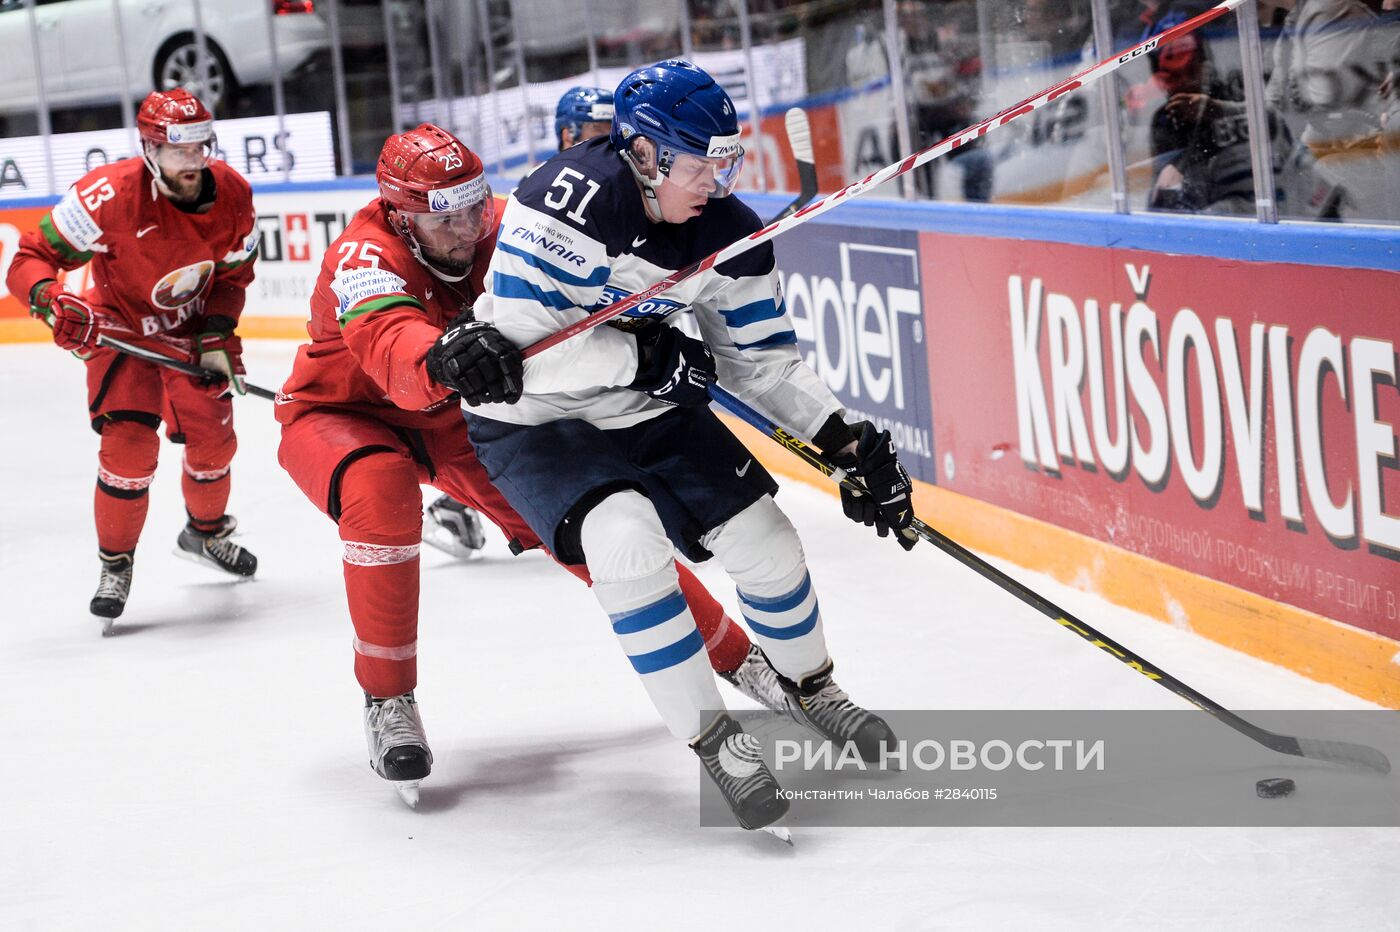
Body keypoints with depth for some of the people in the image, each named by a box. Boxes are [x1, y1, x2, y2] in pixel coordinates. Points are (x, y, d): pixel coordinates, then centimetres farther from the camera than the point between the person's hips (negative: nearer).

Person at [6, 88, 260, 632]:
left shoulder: (233, 194, -17)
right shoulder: (112, 195, -32)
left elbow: (232, 275, -1)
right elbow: (30, 259, -26)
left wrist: (217, 337, -14)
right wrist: (53, 301, -45)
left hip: (193, 327, 4)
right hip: (122, 329, -4)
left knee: (213, 439, 8)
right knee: (129, 444, -18)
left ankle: (206, 533, 39)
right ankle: (115, 565, 2)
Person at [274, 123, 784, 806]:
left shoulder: (501, 231, -19)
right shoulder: (366, 258, -34)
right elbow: (390, 345, -55)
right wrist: (443, 357, -78)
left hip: (457, 417, 5)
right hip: (339, 416, -5)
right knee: (381, 492, -38)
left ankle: (735, 655, 14)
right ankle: (387, 699, -21)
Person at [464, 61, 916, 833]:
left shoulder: (728, 234, -9)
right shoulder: (570, 197, -29)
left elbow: (765, 362, 0)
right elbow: (517, 341, -31)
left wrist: (847, 445, -11)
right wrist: (643, 356, -29)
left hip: (650, 410, 6)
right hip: (531, 421, -6)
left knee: (763, 540, 0)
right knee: (628, 538, -30)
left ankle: (810, 687, 32)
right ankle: (711, 739, -15)